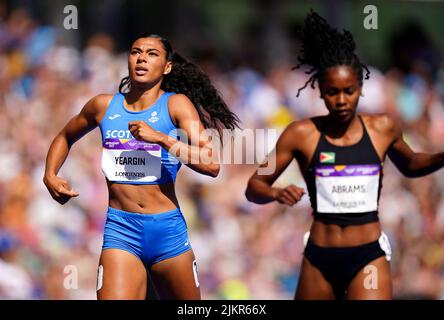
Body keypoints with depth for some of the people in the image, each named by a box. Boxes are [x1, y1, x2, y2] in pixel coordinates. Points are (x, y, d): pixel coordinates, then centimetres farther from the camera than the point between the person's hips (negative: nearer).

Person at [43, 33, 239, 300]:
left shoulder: (176, 104, -1)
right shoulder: (104, 106, 8)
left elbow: (212, 165, -13)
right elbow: (65, 138, 28)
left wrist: (160, 138, -20)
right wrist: (50, 175, 10)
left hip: (168, 230, -1)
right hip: (120, 230, 1)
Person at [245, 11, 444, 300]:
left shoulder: (383, 129, 2)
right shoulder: (302, 134, -3)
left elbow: (409, 165, 23)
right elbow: (254, 187, 2)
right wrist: (276, 194, -21)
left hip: (369, 257, -1)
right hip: (319, 258, 1)